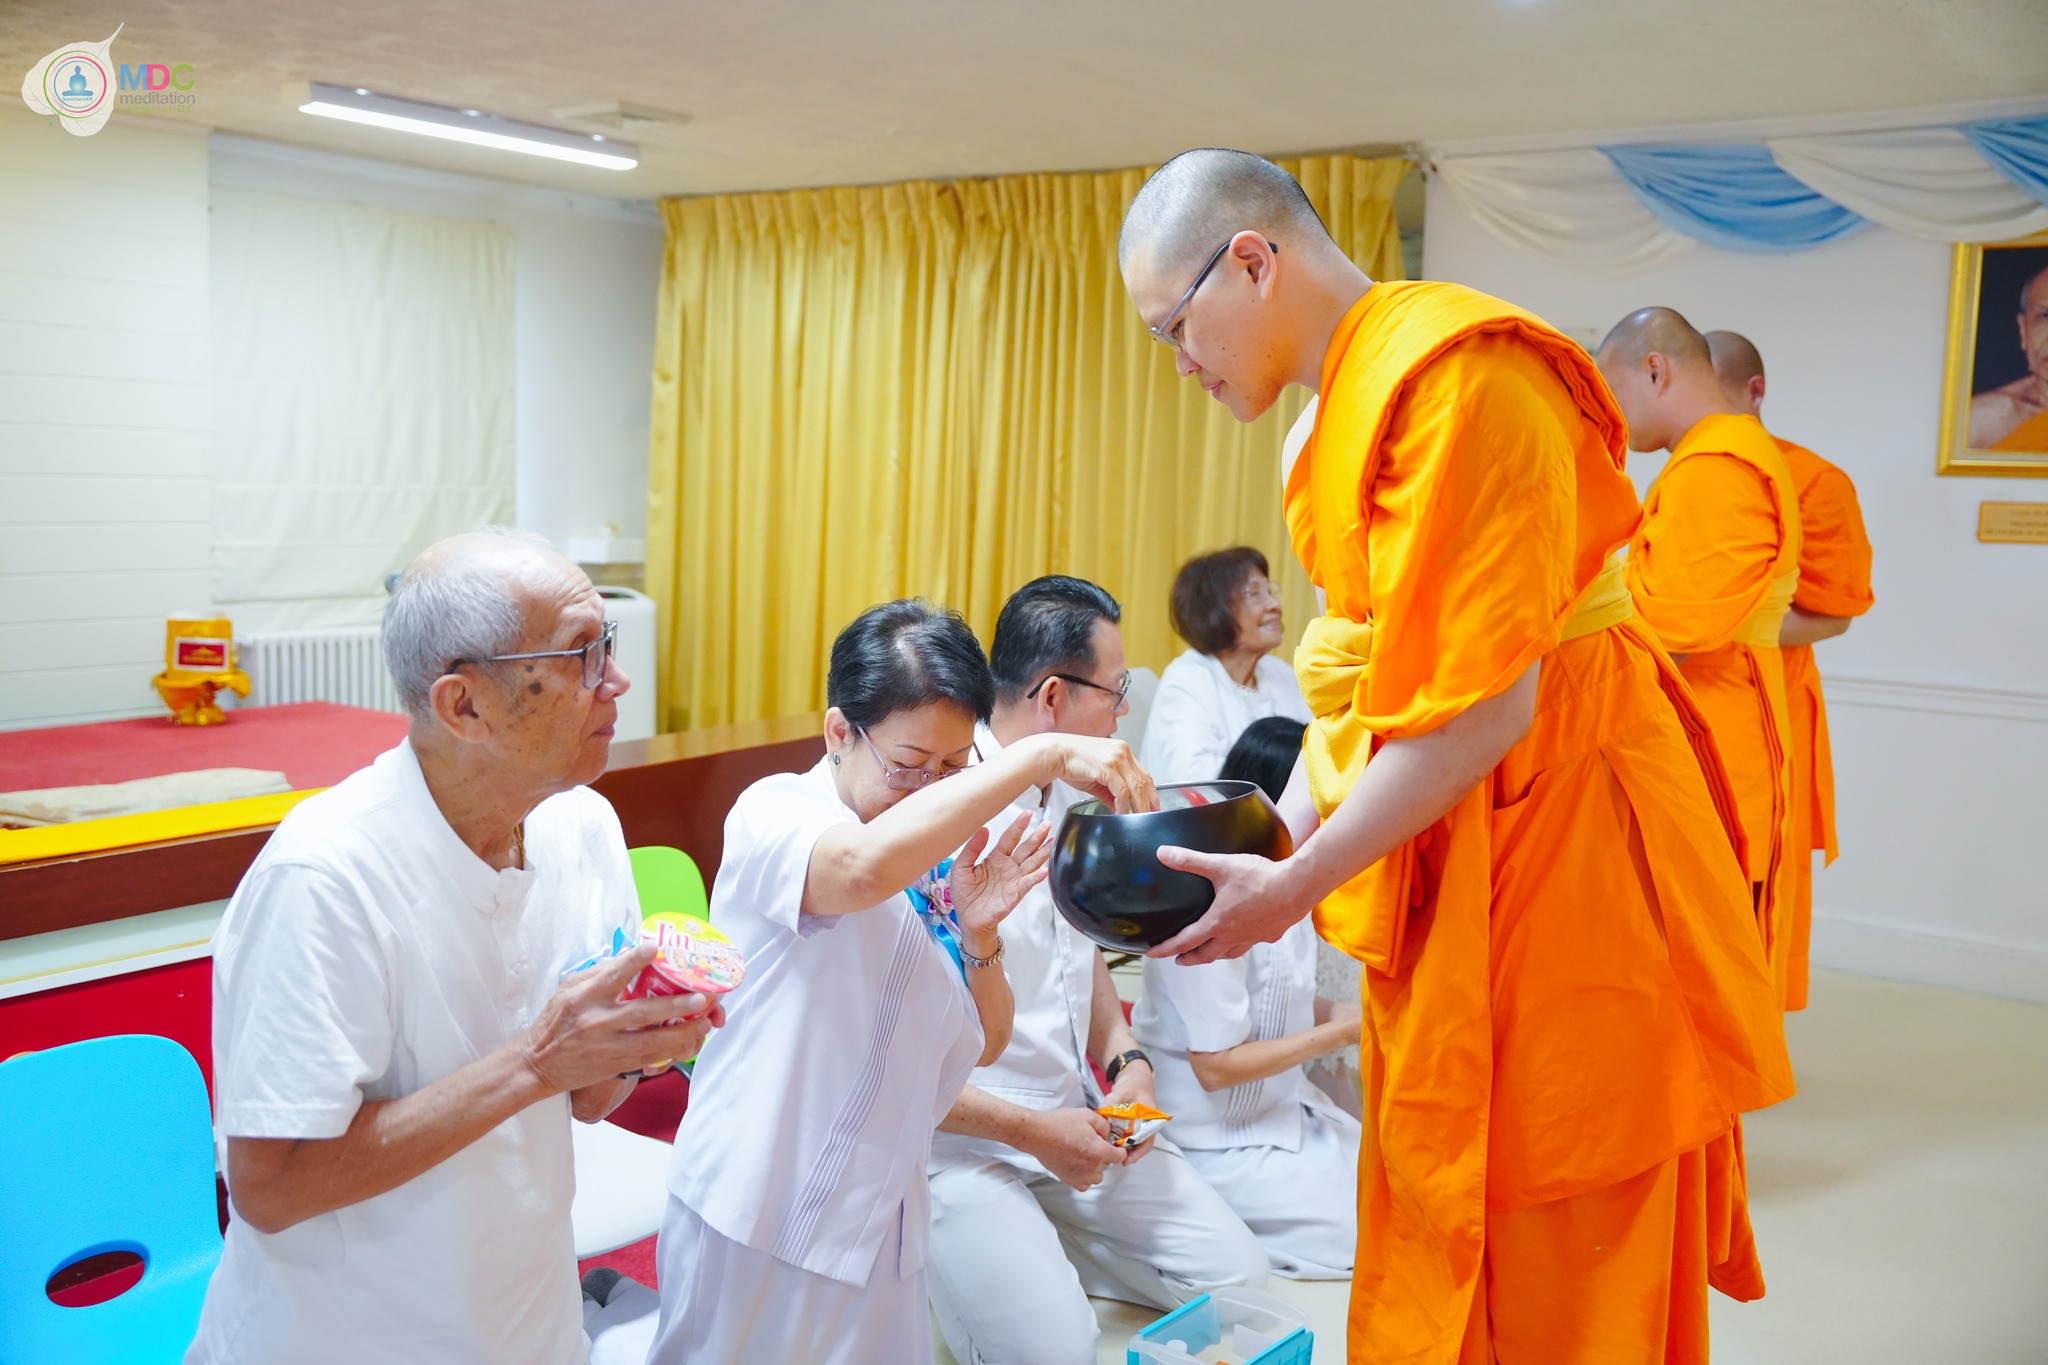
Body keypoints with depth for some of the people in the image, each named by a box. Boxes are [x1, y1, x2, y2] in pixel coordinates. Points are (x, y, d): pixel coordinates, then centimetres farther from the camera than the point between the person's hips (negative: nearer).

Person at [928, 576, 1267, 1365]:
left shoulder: (1077, 799, 6)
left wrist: (1125, 1058, 3)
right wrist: (1032, 1131, -18)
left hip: (1080, 1119, 8)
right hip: (963, 1143, -7)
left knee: (1238, 1277, 0)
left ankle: (1043, 1240, 14)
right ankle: (966, 1259, 5)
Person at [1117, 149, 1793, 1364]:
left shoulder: (1454, 376, -19)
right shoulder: (1360, 390, 11)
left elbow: (1480, 706, -23)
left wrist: (1290, 891, -17)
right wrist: (1270, 845, 2)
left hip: (1553, 846, -9)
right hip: (1448, 857, 9)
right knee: (1432, 1242, 19)